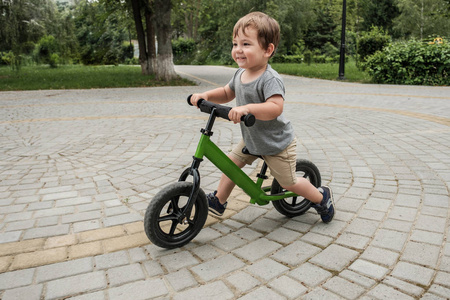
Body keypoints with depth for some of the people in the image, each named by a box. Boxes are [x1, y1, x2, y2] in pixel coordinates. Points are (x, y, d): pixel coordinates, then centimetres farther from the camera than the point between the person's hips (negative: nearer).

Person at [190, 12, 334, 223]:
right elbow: (227, 93, 11)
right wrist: (205, 95, -6)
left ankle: (322, 197, 32)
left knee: (287, 182, 7)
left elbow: (275, 107, -42)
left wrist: (247, 108, -54)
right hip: (251, 140, 8)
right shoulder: (240, 74, -4)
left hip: (277, 144, -7)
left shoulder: (269, 79, -29)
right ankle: (218, 201, 27)